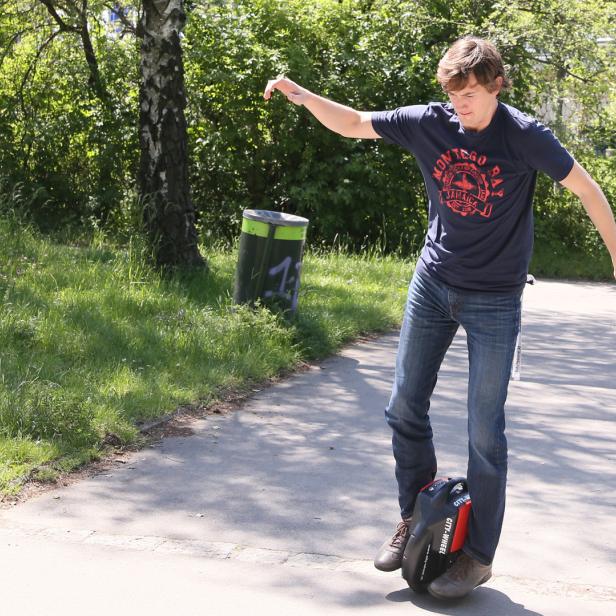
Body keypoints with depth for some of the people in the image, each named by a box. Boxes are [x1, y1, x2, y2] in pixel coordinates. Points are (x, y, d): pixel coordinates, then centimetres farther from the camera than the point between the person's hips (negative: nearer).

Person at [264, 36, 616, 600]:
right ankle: (415, 517, 28)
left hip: (494, 299, -4)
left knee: (484, 431, -2)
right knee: (405, 408, 7)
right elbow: (352, 124, 1)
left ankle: (479, 555, 10)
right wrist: (301, 95, -13)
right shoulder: (430, 122, -5)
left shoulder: (524, 135, -15)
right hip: (433, 283, 4)